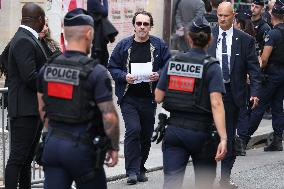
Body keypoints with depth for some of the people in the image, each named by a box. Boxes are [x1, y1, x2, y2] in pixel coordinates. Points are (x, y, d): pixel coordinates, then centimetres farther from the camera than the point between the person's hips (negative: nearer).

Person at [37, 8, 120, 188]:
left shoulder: (47, 68, 4)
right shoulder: (96, 72, -14)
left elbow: (42, 109, 13)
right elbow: (109, 116, -16)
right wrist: (114, 147, -3)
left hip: (52, 144, 5)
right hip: (82, 146, -5)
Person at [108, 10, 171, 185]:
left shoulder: (159, 45, 3)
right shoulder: (124, 45, 2)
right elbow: (112, 67, 5)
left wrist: (158, 75, -14)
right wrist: (124, 76, -13)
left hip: (149, 98, 2)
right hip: (128, 98, -2)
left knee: (146, 135, 9)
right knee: (133, 129, -18)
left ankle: (140, 168, 26)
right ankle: (132, 170, -12)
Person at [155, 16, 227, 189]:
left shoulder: (173, 62, 3)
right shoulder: (211, 67, -8)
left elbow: (158, 97, 3)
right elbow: (216, 104, -18)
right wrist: (223, 138, -23)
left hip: (174, 129, 2)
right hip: (200, 132, -2)